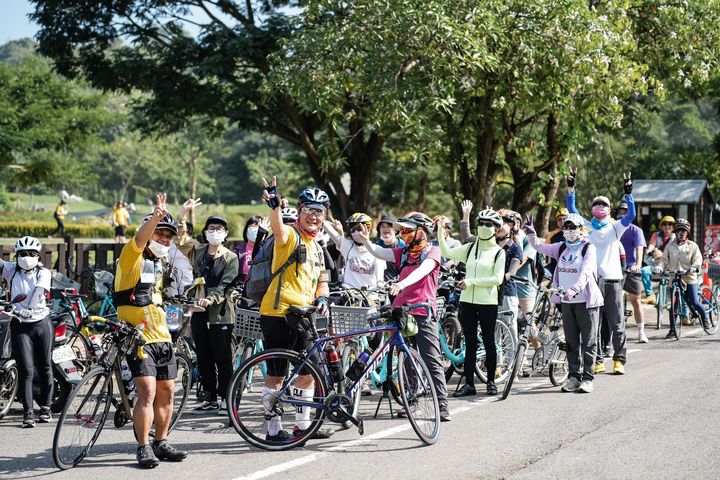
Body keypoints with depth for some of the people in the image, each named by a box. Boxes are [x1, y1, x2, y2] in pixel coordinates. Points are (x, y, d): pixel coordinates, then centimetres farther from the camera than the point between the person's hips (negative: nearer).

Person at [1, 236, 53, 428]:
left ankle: (45, 407, 23)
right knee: (26, 370, -8)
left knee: (45, 368, 8)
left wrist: (31, 307, -35)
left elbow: (39, 291, -18)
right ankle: (28, 413, -5)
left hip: (41, 323, 1)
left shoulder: (43, 272, -2)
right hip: (20, 326, -1)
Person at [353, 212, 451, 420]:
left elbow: (423, 270, -18)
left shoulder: (432, 251, 0)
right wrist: (366, 241, -19)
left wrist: (403, 283, -36)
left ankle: (442, 406, -10)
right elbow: (380, 253, 1)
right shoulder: (403, 252, 16)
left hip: (423, 312, -6)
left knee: (432, 361, -9)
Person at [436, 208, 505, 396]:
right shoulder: (470, 248, 10)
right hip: (467, 300, 4)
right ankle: (469, 383, 7)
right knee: (470, 343, 5)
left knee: (488, 341, 4)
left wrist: (472, 282, -15)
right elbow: (446, 252, 5)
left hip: (487, 302, -3)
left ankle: (491, 381, 14)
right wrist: (440, 231, -5)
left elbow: (498, 278, -11)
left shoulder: (498, 252, -2)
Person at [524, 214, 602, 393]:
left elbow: (586, 272, -20)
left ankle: (587, 378, 2)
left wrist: (574, 289, -35)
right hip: (566, 301, 6)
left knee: (588, 341, -2)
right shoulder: (561, 248, 12)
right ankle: (574, 375, 16)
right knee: (571, 341, 9)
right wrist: (531, 234, -15)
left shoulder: (588, 248, -7)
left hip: (586, 301, -5)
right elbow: (542, 247, 5)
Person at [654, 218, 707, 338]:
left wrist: (694, 267, -22)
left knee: (694, 302, -8)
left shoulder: (692, 246, 5)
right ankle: (672, 331, 2)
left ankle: (704, 317, 23)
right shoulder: (670, 246, 10)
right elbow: (664, 259, 6)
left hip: (689, 278, -2)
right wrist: (659, 266, -14)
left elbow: (698, 259, -1)